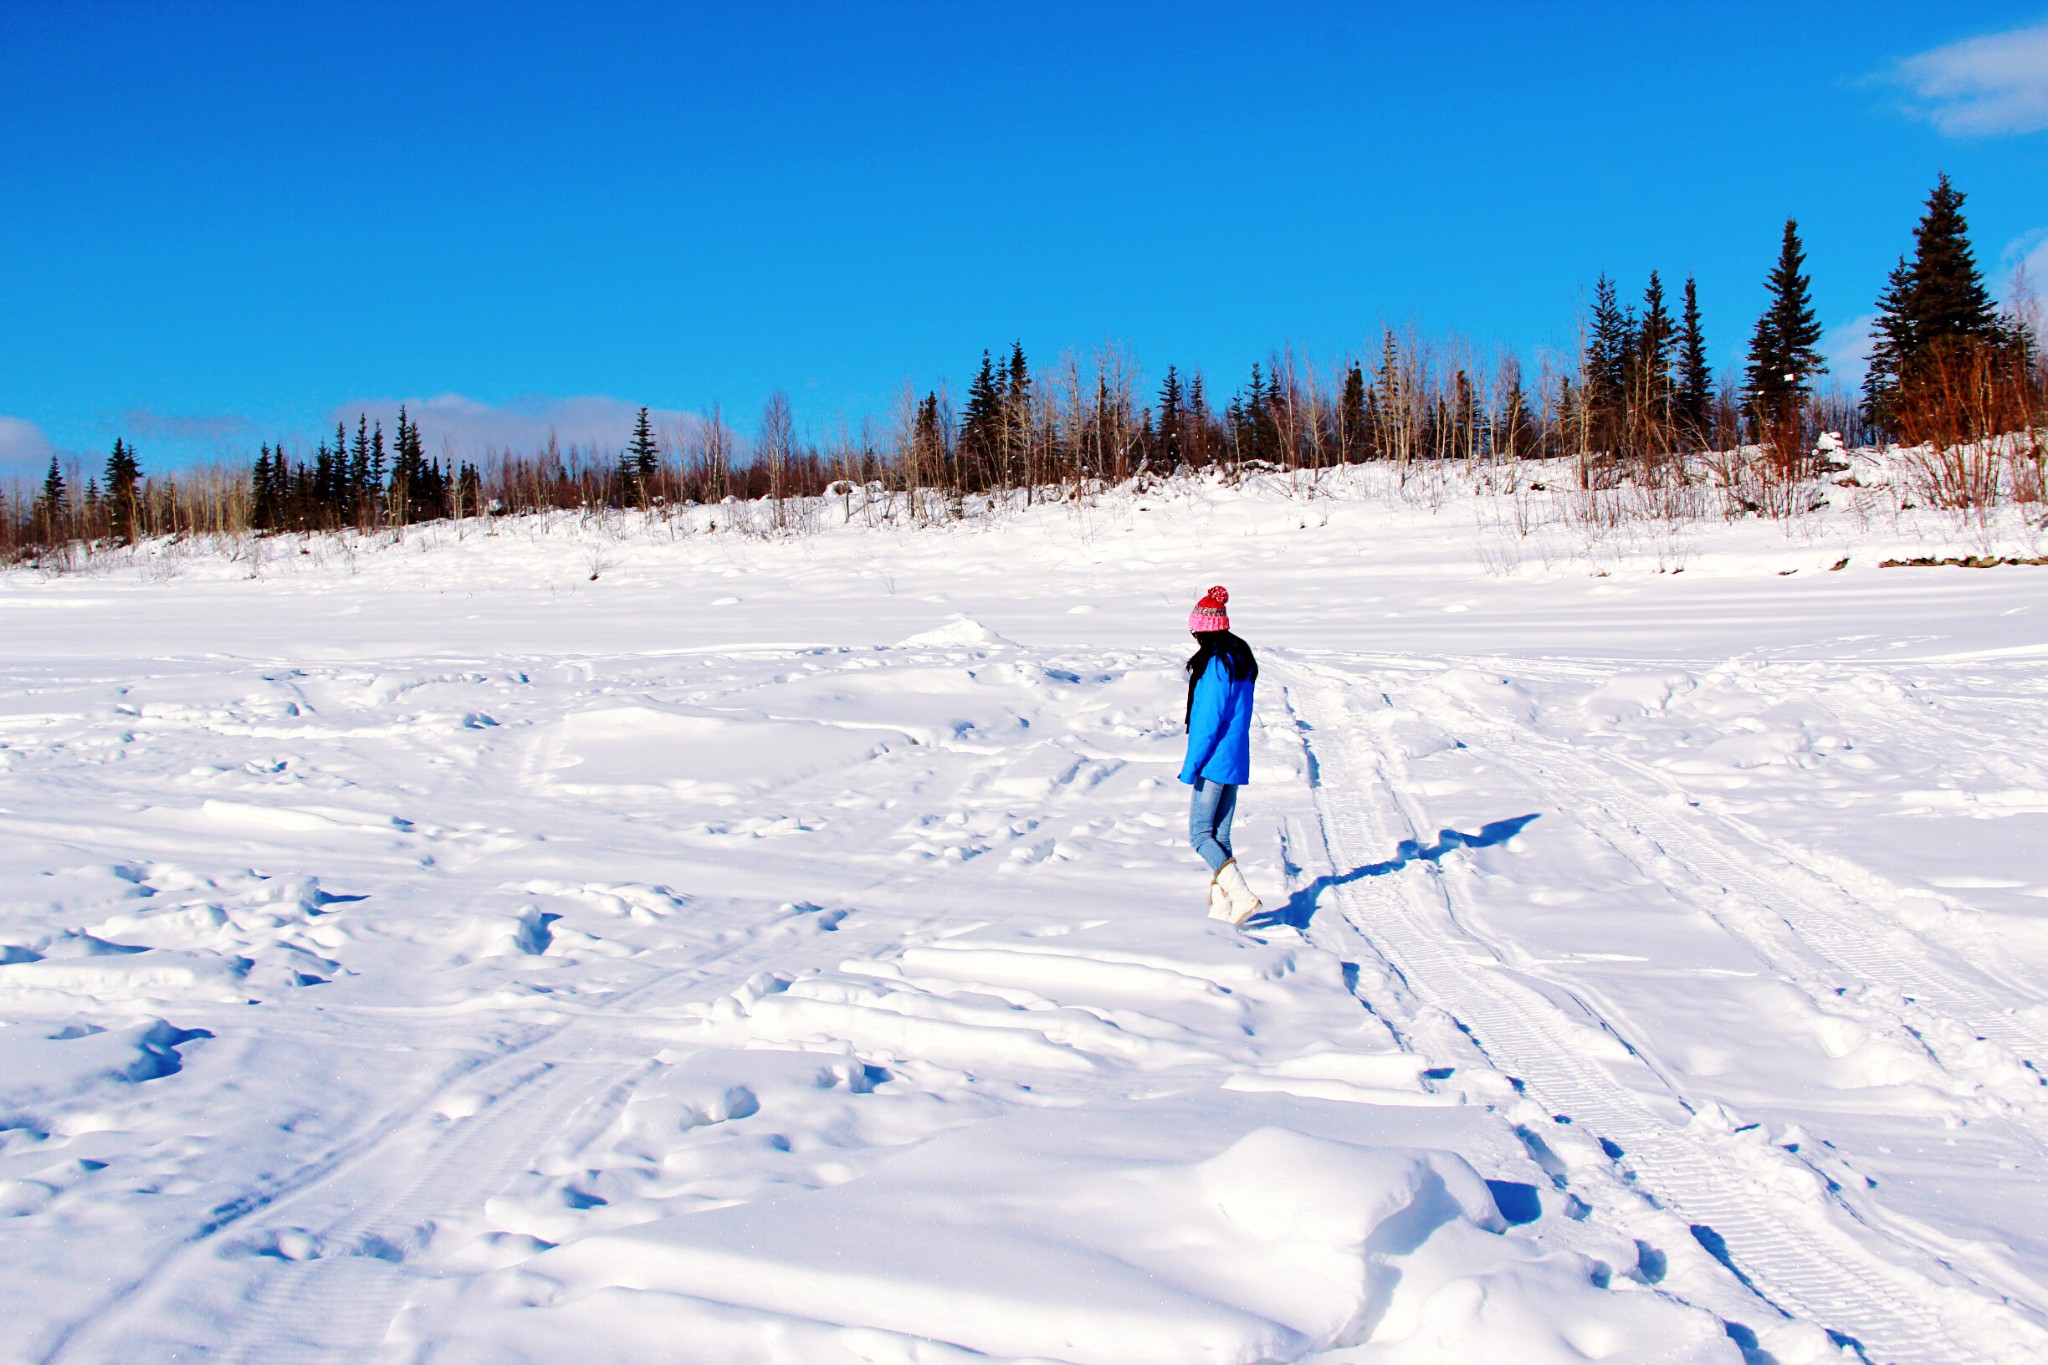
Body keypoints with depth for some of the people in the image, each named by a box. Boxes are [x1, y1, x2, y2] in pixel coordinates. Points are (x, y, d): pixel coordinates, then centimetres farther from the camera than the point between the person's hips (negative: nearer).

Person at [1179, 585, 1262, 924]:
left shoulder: (1215, 664, -16)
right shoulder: (1241, 661, 13)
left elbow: (1208, 720, -19)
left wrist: (1191, 766, -15)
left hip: (1214, 761, -9)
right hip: (1236, 762, 9)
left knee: (1199, 833, -4)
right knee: (1220, 836, 11)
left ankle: (1242, 895, -15)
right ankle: (1221, 907, 11)